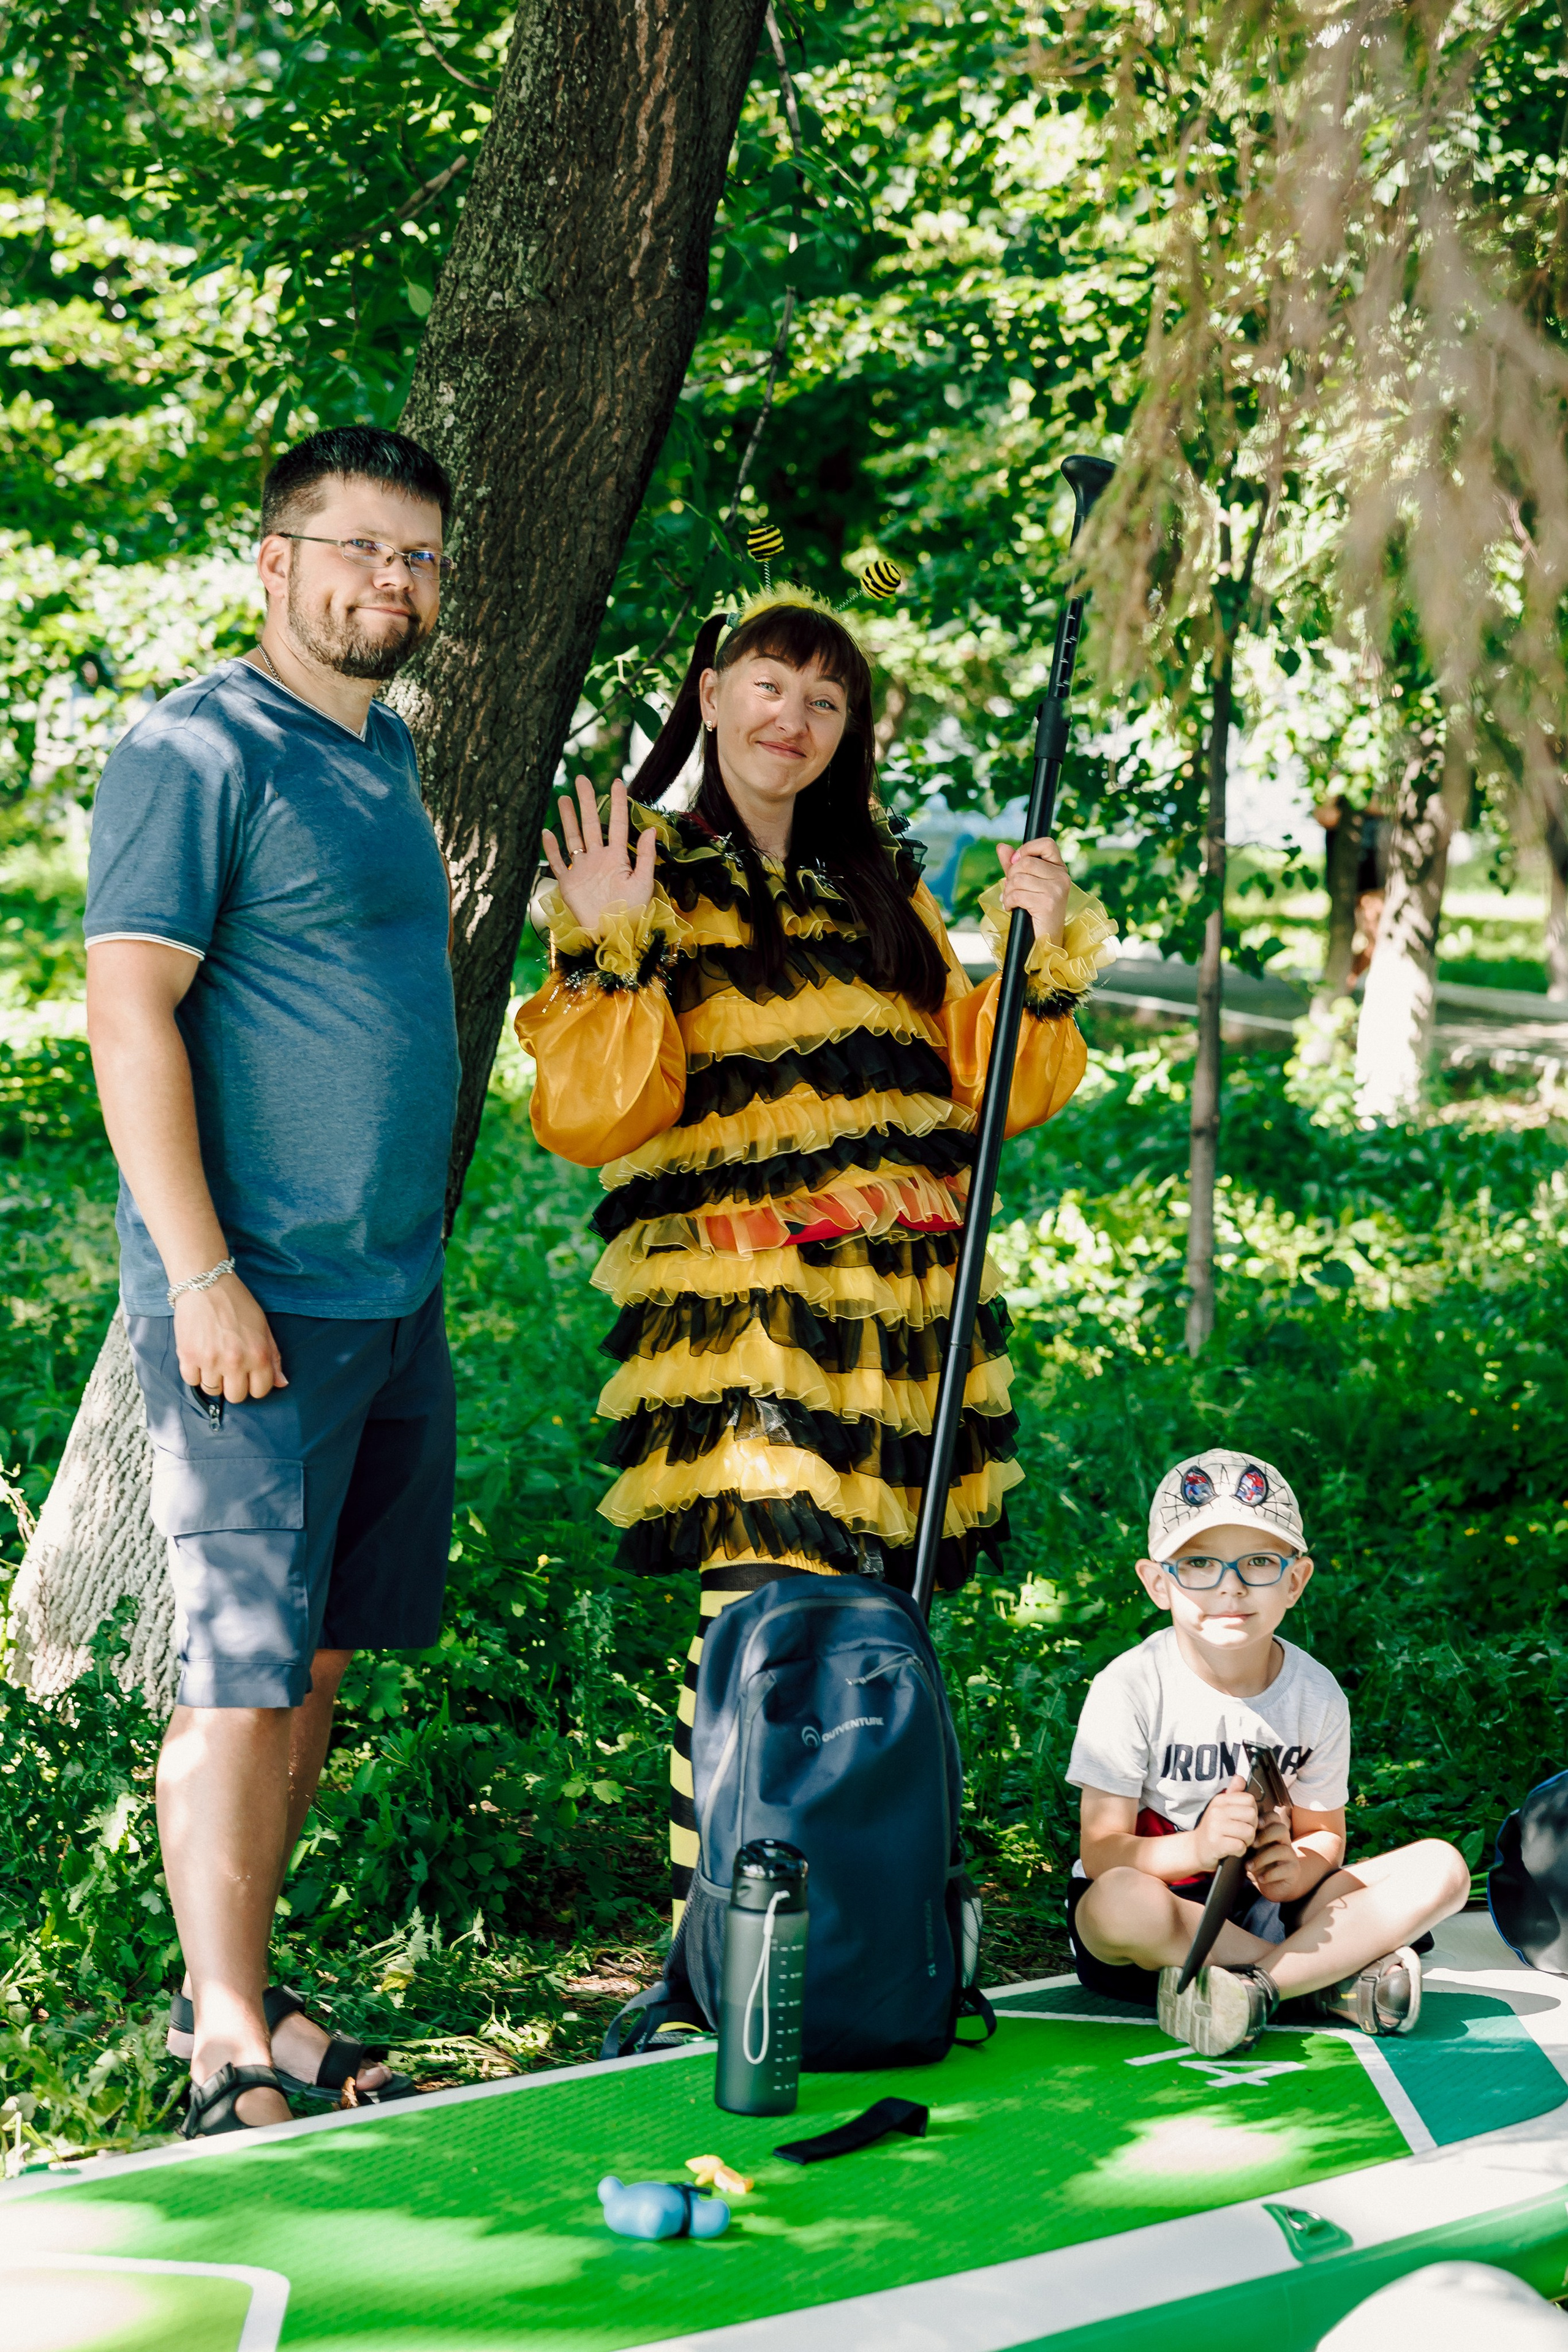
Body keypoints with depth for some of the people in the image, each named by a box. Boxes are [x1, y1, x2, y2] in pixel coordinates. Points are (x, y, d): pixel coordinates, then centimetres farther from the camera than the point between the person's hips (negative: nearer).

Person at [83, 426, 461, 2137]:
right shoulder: (196, 753, -10)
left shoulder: (384, 752, 16)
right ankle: (229, 2057, 2)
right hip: (258, 1301, -8)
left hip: (394, 1296, 8)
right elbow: (130, 1016, -15)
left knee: (318, 1661, 12)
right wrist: (203, 1275, -20)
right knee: (245, 1673, -5)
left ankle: (236, 1990, 21)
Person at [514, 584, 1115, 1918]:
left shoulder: (881, 885, 19)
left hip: (906, 1305, 5)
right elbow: (591, 1118, -6)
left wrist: (1044, 959, 5)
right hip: (745, 1308, -5)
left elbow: (976, 1085, 18)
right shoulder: (644, 885, 4)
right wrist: (613, 956, -17)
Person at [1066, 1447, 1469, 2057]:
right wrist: (1195, 1848, -36)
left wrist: (1300, 1866, -18)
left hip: (1263, 1911, 4)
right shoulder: (1130, 1688, -14)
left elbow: (1324, 1831, 7)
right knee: (1120, 1902, -41)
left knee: (1441, 1869, -13)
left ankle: (1248, 1987, -27)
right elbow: (1101, 1852, -16)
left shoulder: (1317, 1696, -2)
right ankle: (1339, 1977, -22)